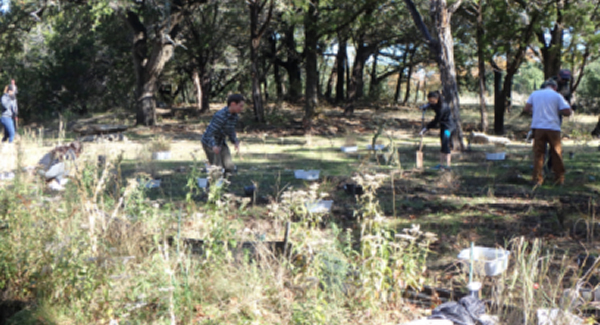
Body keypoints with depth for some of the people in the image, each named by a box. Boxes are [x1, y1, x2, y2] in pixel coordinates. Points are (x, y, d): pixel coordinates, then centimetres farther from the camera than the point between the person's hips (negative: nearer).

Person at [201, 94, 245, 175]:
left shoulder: (235, 116, -3)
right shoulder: (220, 116, -28)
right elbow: (209, 134, -30)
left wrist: (236, 142, -9)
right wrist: (214, 146, -47)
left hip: (221, 142, 8)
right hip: (209, 142, -8)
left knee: (229, 168, 2)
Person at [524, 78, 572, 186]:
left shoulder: (535, 94, 9)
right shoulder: (557, 96, 2)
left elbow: (526, 109, 6)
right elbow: (567, 112, -4)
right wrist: (558, 111, 14)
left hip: (538, 127, 2)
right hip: (553, 128, -1)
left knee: (538, 154, 4)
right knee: (557, 154, 9)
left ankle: (537, 179, -1)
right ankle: (559, 179, 15)